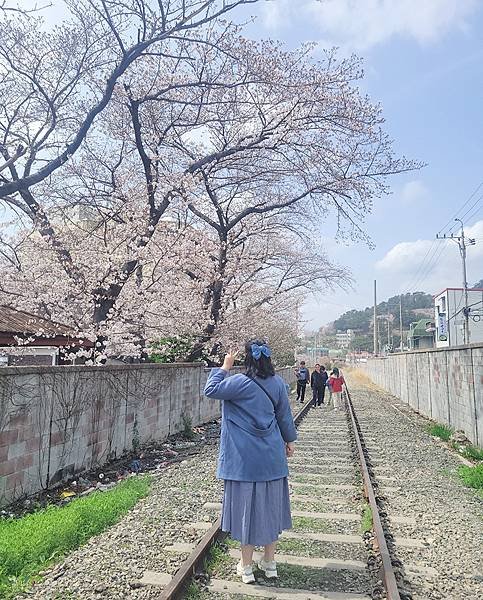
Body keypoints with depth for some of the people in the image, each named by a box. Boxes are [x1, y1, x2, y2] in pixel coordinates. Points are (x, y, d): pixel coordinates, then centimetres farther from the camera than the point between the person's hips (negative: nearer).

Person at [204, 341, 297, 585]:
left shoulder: (240, 383, -16)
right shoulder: (277, 383, -1)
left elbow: (210, 390, -10)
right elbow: (284, 416, 8)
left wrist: (224, 368, -2)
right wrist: (289, 439, 22)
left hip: (245, 460, -4)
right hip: (272, 458, 5)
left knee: (247, 508, 8)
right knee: (269, 507, 16)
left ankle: (247, 567, 21)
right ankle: (269, 563, 29)